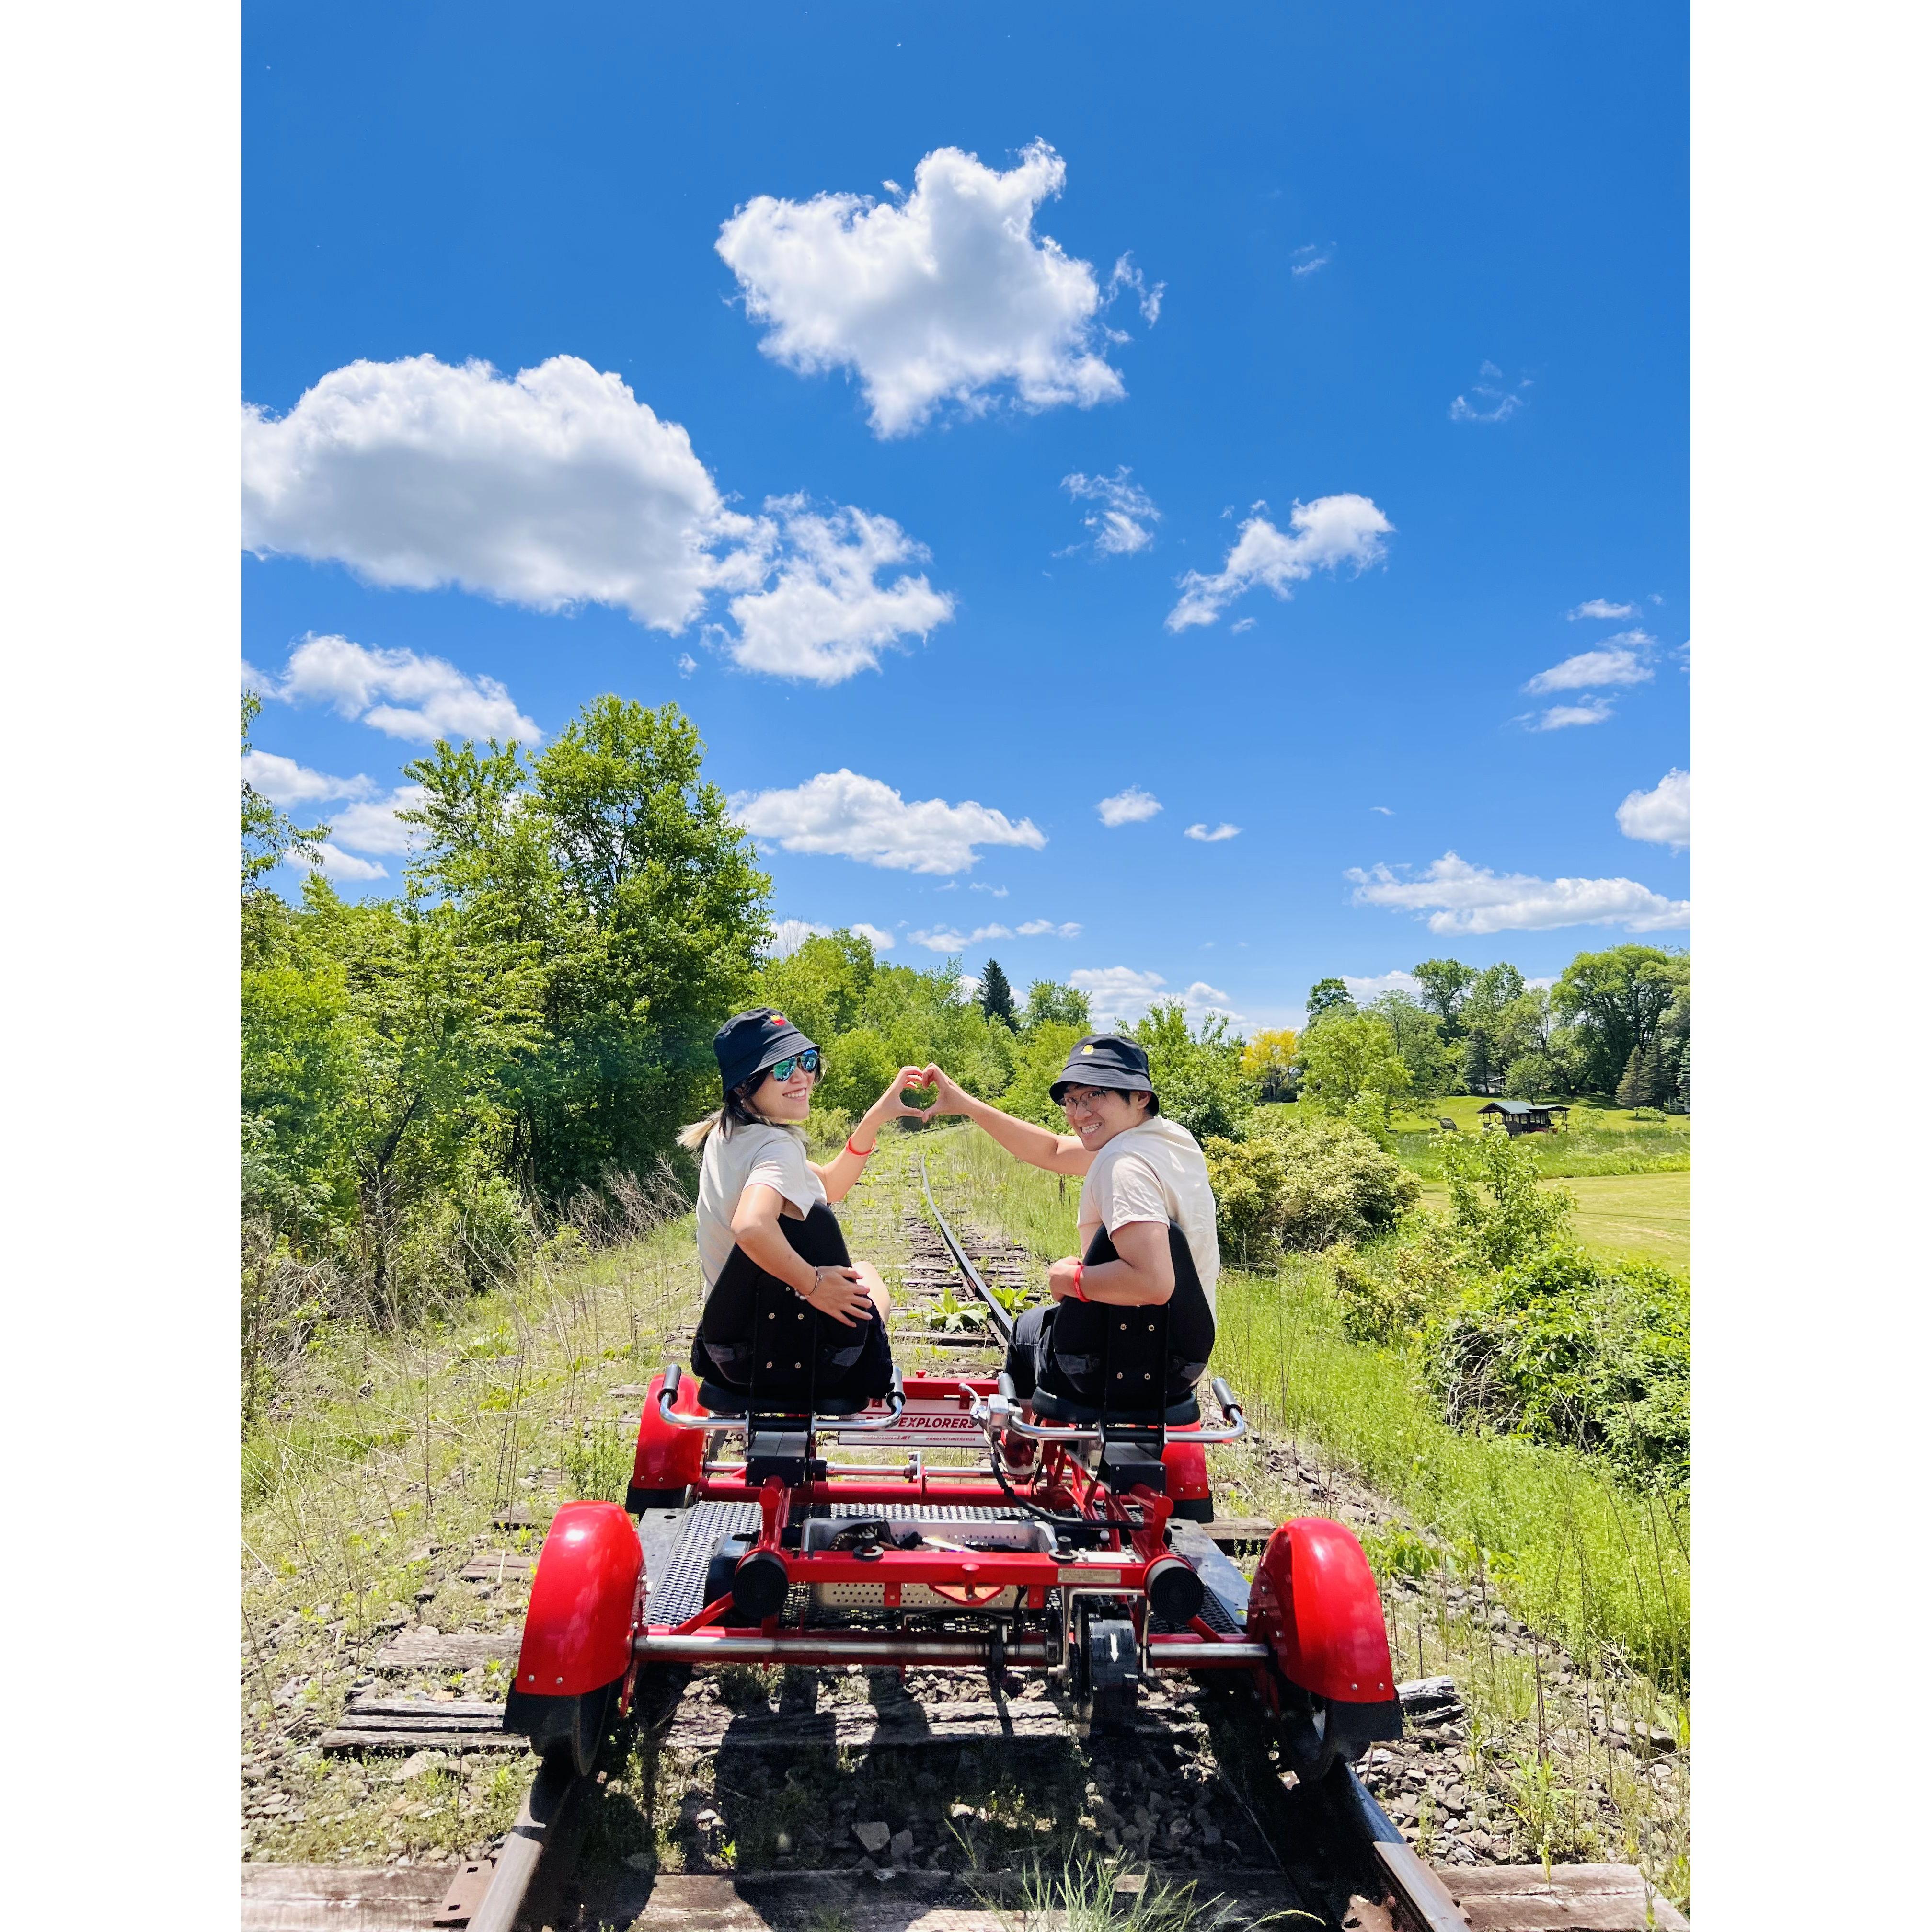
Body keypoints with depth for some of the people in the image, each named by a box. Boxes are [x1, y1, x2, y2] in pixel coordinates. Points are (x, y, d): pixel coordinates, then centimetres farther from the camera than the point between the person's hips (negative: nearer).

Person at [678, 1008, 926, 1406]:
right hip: (776, 1356, -7)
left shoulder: (726, 1132, 2)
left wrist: (876, 1117, 1)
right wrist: (814, 1282, -29)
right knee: (867, 1277, 23)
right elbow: (751, 1227, -46)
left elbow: (829, 1185, 10)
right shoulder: (778, 1148, -25)